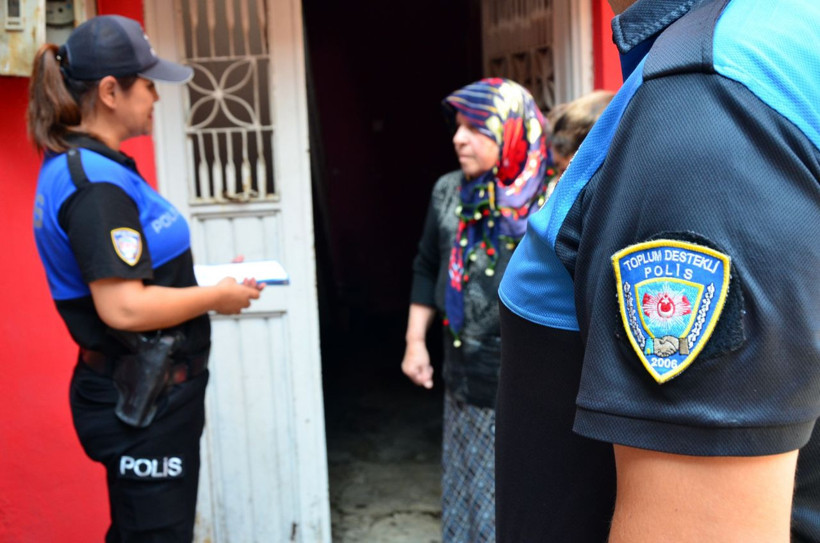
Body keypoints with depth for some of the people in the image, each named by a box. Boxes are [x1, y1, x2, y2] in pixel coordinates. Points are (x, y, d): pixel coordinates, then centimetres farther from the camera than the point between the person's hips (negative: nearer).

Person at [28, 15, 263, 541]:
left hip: (140, 394, 10)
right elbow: (124, 307, -29)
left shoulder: (82, 166, 8)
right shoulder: (94, 184, -23)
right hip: (144, 403, -10)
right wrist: (217, 297, -16)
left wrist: (206, 279, 8)